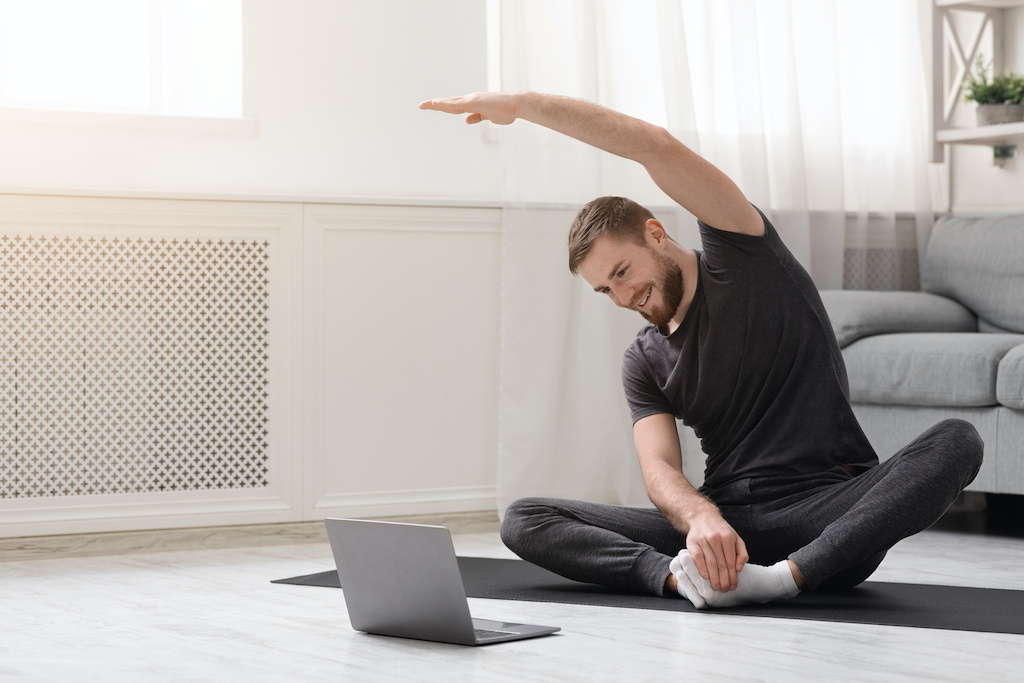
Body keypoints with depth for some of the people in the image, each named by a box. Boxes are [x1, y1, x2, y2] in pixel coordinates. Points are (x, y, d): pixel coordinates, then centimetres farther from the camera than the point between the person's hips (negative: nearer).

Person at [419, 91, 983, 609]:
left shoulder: (741, 257, 5)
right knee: (524, 521, -11)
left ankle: (791, 575, -47)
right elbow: (659, 467, -3)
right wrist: (701, 518, -28)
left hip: (829, 511, -4)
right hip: (725, 525, 4)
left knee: (956, 442, -34)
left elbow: (659, 147, -9)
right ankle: (679, 576, -36)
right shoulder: (643, 362, 15)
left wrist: (523, 104, -9)